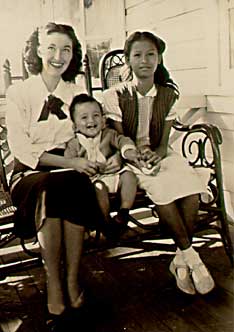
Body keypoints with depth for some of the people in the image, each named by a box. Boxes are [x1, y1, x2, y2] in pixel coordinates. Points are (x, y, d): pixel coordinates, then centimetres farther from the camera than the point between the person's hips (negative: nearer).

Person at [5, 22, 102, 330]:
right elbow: (21, 149, -9)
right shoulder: (18, 93, 1)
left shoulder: (78, 92, 13)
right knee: (51, 186, -37)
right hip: (29, 174, -2)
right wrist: (68, 162, -19)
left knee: (74, 185, -34)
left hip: (69, 171, 2)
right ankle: (54, 284, -29)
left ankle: (72, 279, -26)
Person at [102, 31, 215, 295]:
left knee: (191, 190, -27)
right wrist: (136, 151, -21)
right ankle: (190, 256, -15)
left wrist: (159, 152, -17)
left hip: (159, 154, 3)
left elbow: (165, 137, 5)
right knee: (160, 189, -33)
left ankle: (181, 260, -9)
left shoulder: (169, 94, 7)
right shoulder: (115, 96, -2)